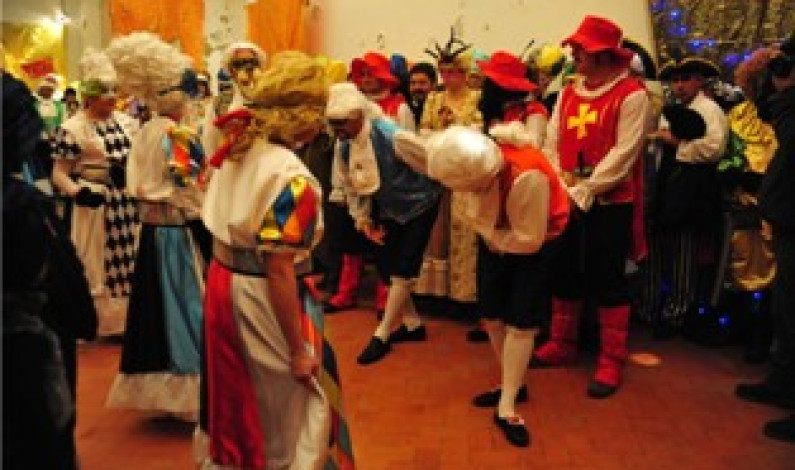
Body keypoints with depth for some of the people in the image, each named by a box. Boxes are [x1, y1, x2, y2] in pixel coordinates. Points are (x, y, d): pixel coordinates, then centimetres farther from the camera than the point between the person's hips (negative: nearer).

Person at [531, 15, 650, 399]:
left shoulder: (631, 95, -9)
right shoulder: (568, 93, 10)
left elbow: (622, 155, -16)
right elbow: (552, 144, 6)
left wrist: (582, 192, -19)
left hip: (609, 204, -6)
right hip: (567, 203, 6)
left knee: (607, 280, 1)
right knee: (564, 274, 14)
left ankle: (611, 361, 14)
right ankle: (561, 344, 30)